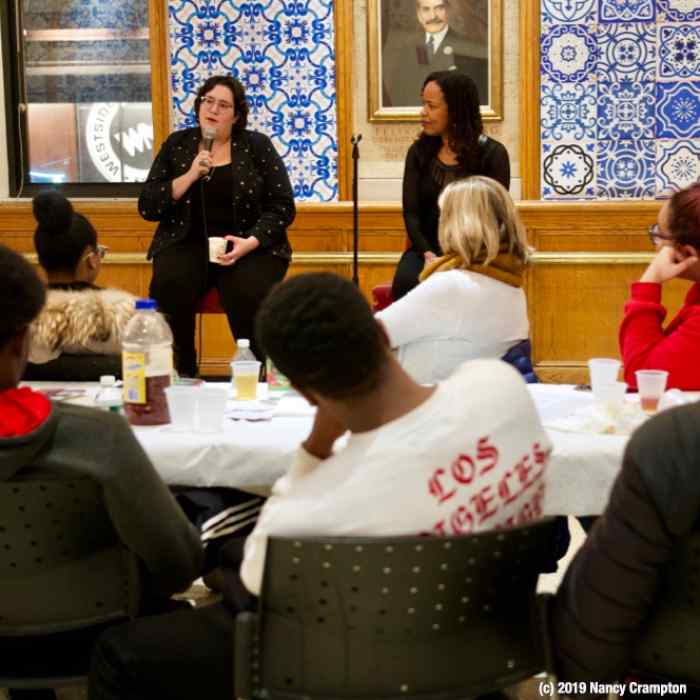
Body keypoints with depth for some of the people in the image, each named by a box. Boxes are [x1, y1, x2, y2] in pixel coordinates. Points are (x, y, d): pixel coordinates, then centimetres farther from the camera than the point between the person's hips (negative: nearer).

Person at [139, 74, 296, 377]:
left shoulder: (257, 146, 5)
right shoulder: (176, 145, 9)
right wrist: (190, 176, -11)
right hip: (187, 244, 1)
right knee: (168, 287, -32)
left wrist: (251, 242, -16)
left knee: (248, 294, -34)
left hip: (250, 245, -1)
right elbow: (147, 207, 3)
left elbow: (283, 207, 1)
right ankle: (180, 376, -16)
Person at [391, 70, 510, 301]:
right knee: (406, 283, -32)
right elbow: (411, 212, 3)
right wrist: (427, 253, -15)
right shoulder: (419, 152, 9)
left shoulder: (492, 154, 0)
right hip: (428, 248, 2)